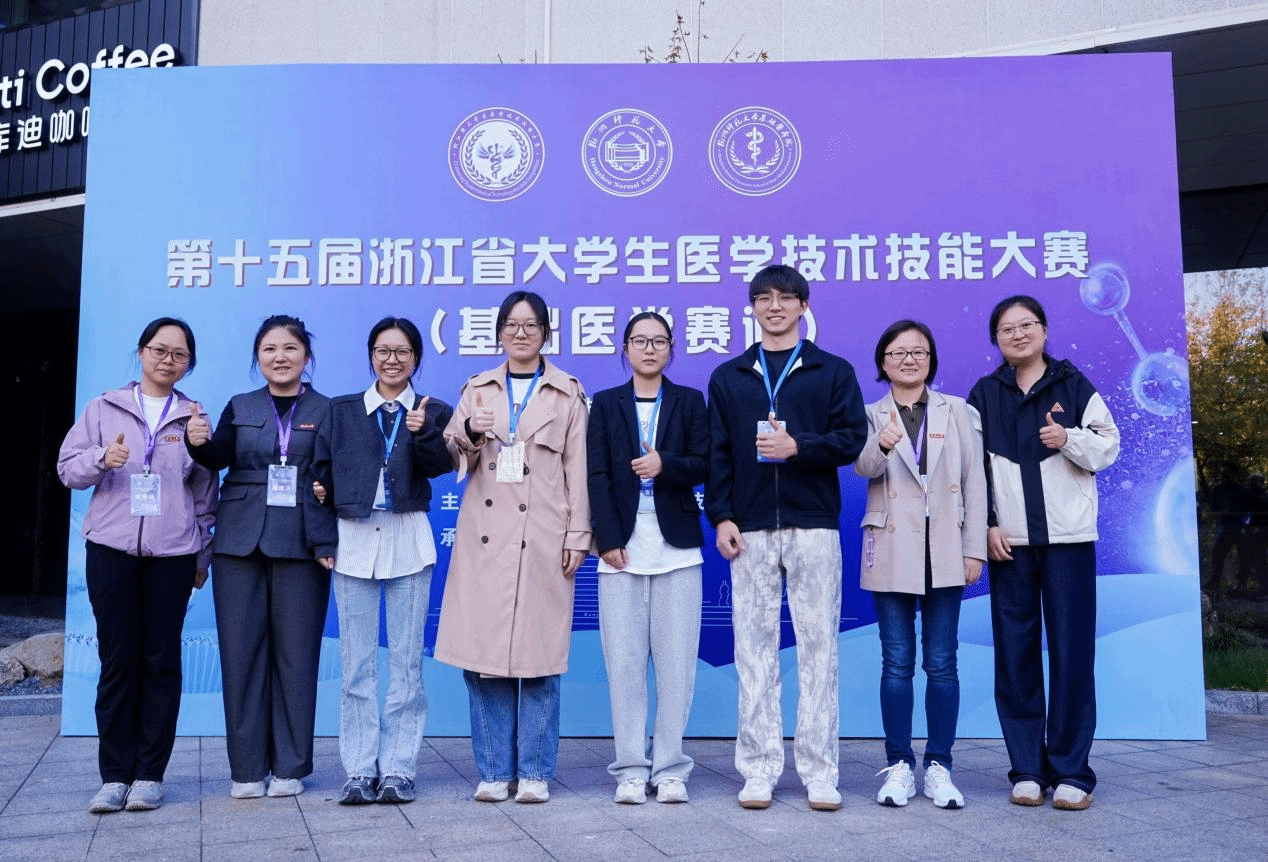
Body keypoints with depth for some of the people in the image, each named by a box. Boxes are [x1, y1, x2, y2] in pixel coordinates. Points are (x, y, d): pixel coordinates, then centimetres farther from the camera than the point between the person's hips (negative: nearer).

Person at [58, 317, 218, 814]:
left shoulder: (194, 418, 9)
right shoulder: (103, 409, 9)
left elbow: (205, 494, 11)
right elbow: (67, 466, 6)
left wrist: (203, 554, 9)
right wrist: (101, 459, -15)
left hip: (172, 554, 0)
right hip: (111, 549, 0)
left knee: (161, 661, 1)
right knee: (117, 660, 1)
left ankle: (149, 774, 9)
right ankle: (114, 775, 9)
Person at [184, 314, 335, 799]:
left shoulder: (328, 411, 4)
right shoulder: (240, 408, 11)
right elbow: (218, 458, -5)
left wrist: (330, 544, -9)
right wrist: (199, 442, -27)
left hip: (302, 545, -2)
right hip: (240, 542, 2)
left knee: (296, 652, 2)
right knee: (241, 650, 4)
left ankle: (290, 767, 12)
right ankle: (246, 768, 13)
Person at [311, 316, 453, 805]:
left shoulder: (433, 412, 7)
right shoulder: (341, 411, 12)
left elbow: (441, 466, -10)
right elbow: (321, 470, 10)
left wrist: (423, 433, -27)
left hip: (408, 539, -1)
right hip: (353, 540, 1)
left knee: (406, 661, 2)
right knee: (357, 663, 4)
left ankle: (398, 770, 9)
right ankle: (359, 771, 10)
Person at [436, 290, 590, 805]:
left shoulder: (568, 394, 9)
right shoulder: (477, 390, 15)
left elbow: (577, 470, 5)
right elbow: (451, 458, 12)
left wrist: (577, 536, -1)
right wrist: (470, 433, -9)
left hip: (541, 540, -2)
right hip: (484, 537, 2)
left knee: (539, 656, -2)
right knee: (482, 656, 0)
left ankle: (535, 773, 9)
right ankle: (494, 771, 12)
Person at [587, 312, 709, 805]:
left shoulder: (690, 401, 12)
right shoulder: (605, 404, 11)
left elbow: (703, 466, 4)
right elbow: (597, 476, 3)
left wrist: (665, 464, -16)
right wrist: (608, 539, -7)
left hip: (676, 547, 0)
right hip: (622, 546, 0)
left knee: (676, 662, 0)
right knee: (624, 662, 0)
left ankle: (670, 768, 9)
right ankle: (631, 769, 9)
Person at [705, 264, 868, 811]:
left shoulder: (834, 372, 10)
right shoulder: (728, 377, 14)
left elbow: (852, 438, 0)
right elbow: (717, 454, 9)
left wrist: (797, 446, -14)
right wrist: (721, 516, -2)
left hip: (814, 527, -1)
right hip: (750, 531, 1)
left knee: (818, 648, 1)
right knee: (754, 650, 2)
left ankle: (819, 771, 8)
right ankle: (759, 769, 10)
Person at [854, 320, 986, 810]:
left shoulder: (957, 412, 7)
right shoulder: (871, 415, 4)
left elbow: (974, 481, 5)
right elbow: (863, 466, -15)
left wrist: (975, 549, 0)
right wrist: (881, 444, -37)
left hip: (944, 553, 1)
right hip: (892, 553, 0)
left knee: (941, 662, 4)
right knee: (897, 662, 4)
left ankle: (939, 767, 14)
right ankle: (899, 766, 13)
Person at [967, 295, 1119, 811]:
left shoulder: (1074, 385, 7)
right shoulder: (984, 395, 10)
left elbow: (1109, 446, 5)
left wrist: (1070, 439, -15)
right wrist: (987, 526, -2)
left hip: (1069, 536, -1)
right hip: (1009, 539, 1)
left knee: (1072, 650, -2)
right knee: (1016, 651, 2)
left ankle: (1072, 771, 6)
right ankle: (1028, 769, 11)